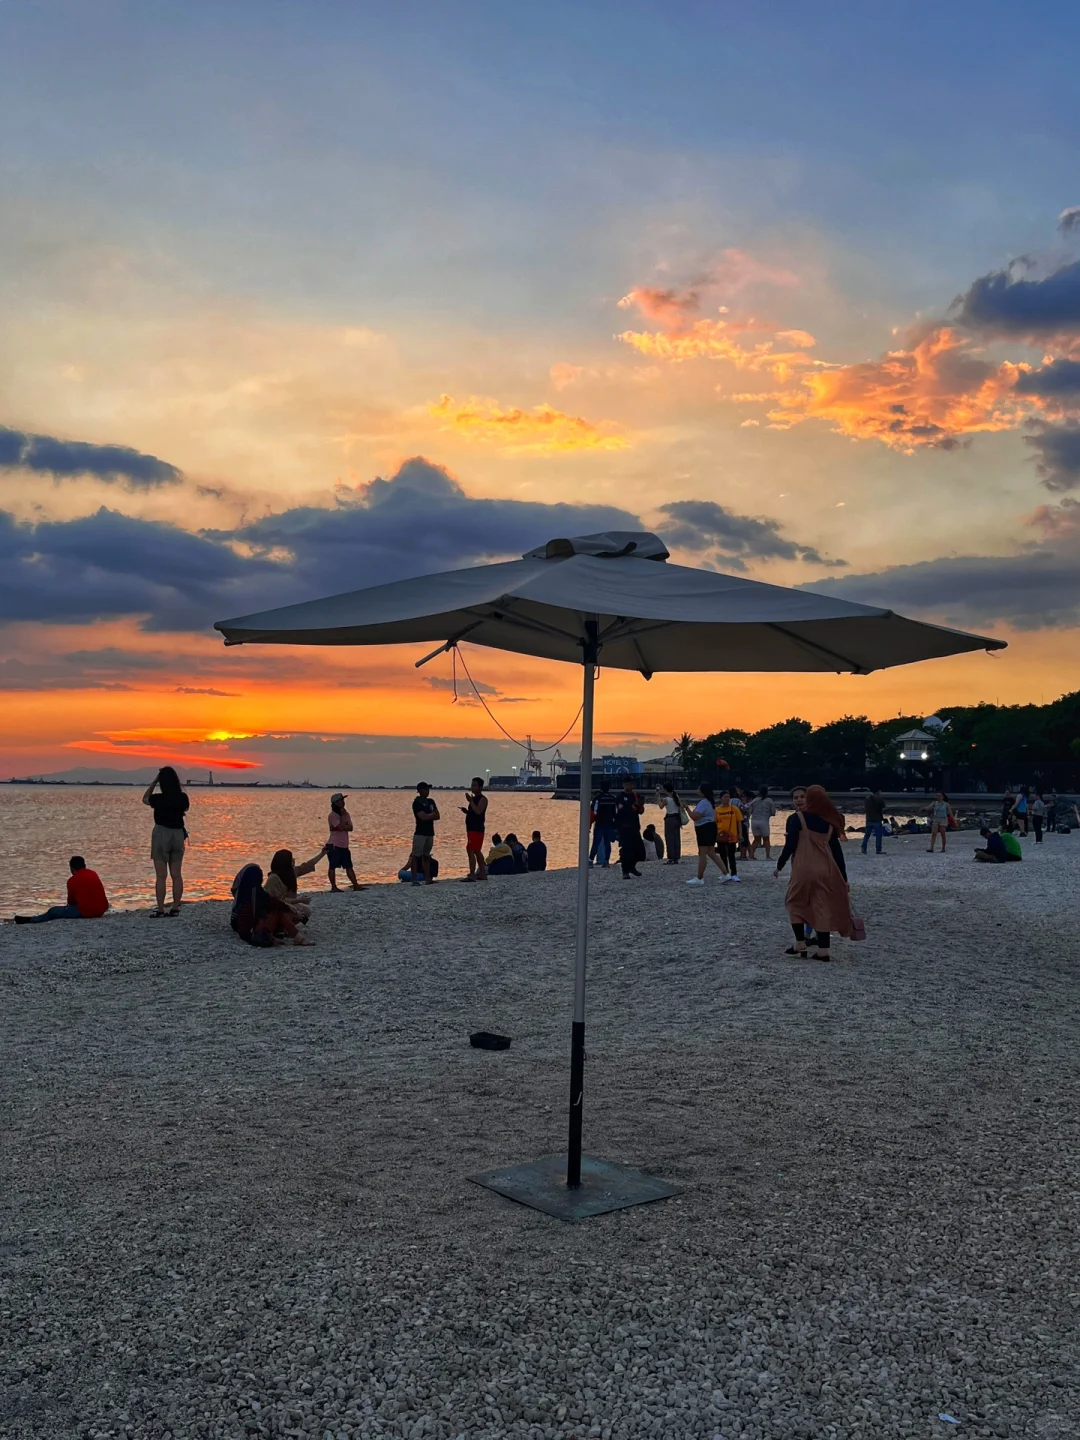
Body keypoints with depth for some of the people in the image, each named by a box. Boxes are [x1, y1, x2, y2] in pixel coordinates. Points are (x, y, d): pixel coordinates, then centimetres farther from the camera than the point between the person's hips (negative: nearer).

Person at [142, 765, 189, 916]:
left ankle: (160, 909, -3)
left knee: (161, 876, -2)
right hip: (178, 834, 4)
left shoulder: (159, 799, -14)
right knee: (176, 875, 7)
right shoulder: (183, 798, -4)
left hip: (162, 834, -4)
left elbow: (145, 799, 8)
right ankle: (175, 908, 8)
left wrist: (154, 782, 6)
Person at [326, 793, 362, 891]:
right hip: (334, 845, -7)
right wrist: (342, 815, -12)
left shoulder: (346, 814, 11)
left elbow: (350, 828, -1)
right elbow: (341, 827, -21)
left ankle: (356, 886, 8)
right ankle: (334, 887, 3)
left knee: (349, 866, 7)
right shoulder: (332, 815, -10)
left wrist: (339, 828, -16)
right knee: (333, 866, -1)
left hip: (344, 845, 7)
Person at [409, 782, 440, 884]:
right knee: (416, 856, -8)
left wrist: (428, 816, -8)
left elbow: (438, 816, 9)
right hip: (420, 833, -7)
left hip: (430, 833, 7)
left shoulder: (431, 802, 14)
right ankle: (415, 879, -11)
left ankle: (427, 879, 12)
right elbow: (423, 817, -18)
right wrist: (433, 814, -1)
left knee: (426, 856, 11)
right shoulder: (417, 803, -7)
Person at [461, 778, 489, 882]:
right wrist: (466, 811, 9)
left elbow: (478, 811, -25)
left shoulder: (482, 799, -10)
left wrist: (470, 801, -24)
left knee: (470, 850, -16)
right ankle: (483, 874, 20)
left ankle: (472, 875, -18)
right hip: (472, 828, 11)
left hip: (477, 829, -11)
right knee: (477, 851, 14)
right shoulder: (474, 798, 19)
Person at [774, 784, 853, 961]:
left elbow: (790, 845, -8)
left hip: (804, 868, -4)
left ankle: (800, 943, 12)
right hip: (826, 869, 4)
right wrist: (843, 877, 12)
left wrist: (779, 865, 6)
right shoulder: (830, 820, 8)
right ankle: (823, 949, 6)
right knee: (823, 907, 8)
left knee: (795, 903, 15)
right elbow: (836, 849, 9)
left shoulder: (797, 818, -5)